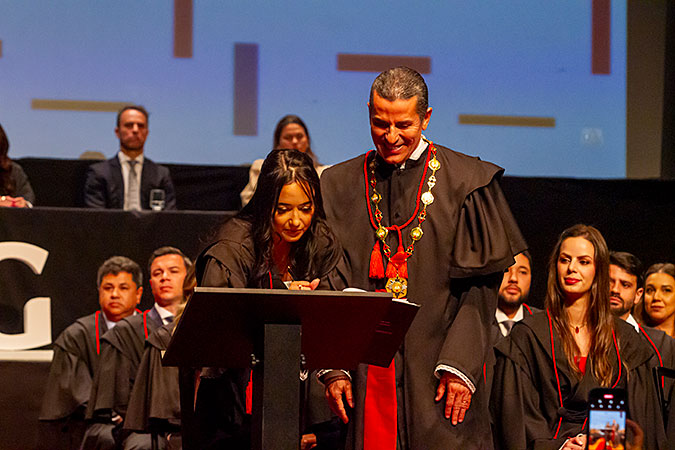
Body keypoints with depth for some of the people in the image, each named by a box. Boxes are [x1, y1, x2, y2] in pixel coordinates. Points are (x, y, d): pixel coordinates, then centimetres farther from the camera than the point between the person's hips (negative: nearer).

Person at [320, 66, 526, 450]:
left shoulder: (466, 183, 0)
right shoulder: (340, 187, 9)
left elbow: (481, 287, -4)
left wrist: (460, 367, -14)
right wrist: (332, 367, -3)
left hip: (436, 374, -2)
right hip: (365, 373, 2)